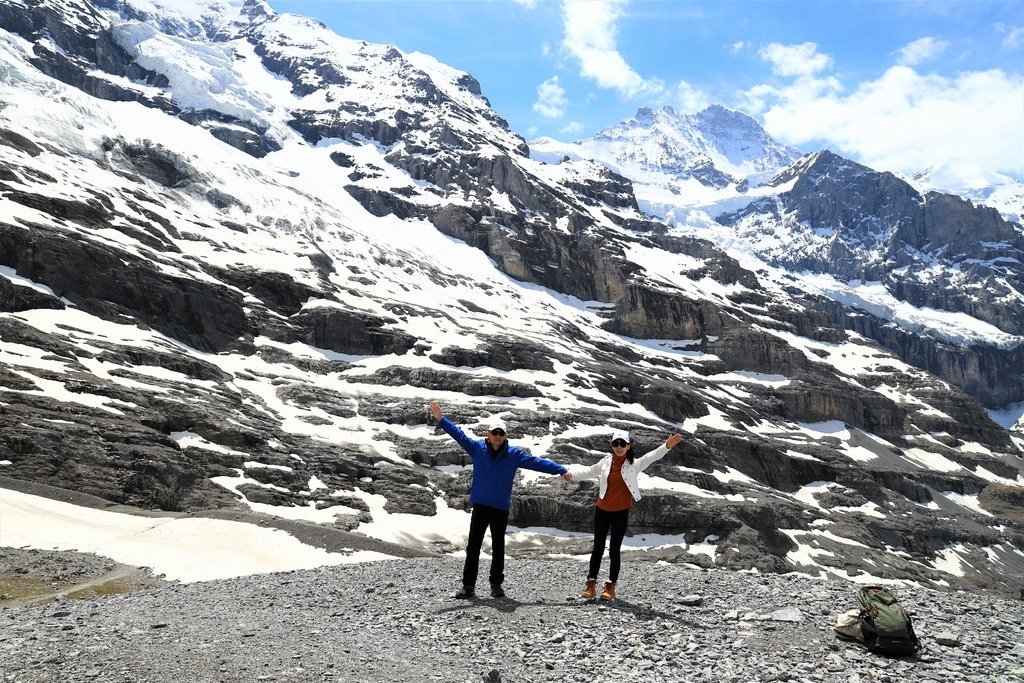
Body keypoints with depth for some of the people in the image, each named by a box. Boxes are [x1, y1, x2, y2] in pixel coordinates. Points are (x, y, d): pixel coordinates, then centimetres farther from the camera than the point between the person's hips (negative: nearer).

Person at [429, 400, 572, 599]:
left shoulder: (514, 454, -1)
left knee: (498, 547, 9)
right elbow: (459, 434, -1)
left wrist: (561, 470, -6)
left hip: (501, 508, 0)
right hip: (479, 506, 0)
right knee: (473, 546, 2)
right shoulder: (477, 448, 0)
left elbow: (536, 462, -3)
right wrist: (441, 419, -9)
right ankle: (468, 585, 9)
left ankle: (496, 584, 20)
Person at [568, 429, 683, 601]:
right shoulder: (605, 462, 2)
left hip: (621, 513, -2)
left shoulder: (634, 464, -6)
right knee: (598, 548, 8)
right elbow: (588, 472, 15)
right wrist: (569, 471, 18)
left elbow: (650, 457, -21)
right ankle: (591, 585, 14)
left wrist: (667, 446, -37)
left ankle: (611, 587, 14)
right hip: (602, 511, 3)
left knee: (614, 550, 4)